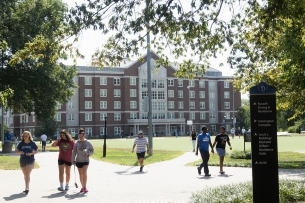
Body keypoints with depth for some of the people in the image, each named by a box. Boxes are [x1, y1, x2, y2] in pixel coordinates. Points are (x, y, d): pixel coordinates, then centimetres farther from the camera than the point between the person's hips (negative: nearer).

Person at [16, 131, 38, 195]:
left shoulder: (32, 143, -5)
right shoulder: (21, 143, -1)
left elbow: (36, 151, 2)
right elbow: (17, 151, 3)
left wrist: (31, 153, -15)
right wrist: (20, 152, -19)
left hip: (30, 160, -4)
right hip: (22, 160, 4)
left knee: (27, 174, -15)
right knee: (25, 175, 14)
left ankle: (27, 188, -18)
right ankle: (27, 187, 27)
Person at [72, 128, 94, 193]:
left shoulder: (88, 143, -1)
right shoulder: (76, 143, 0)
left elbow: (92, 150, 7)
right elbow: (74, 152, 2)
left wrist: (88, 154, -12)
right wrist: (73, 160, -4)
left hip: (85, 160, -2)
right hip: (78, 161, 2)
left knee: (84, 173, -17)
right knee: (80, 174, 9)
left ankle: (85, 187, -13)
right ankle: (82, 187, 20)